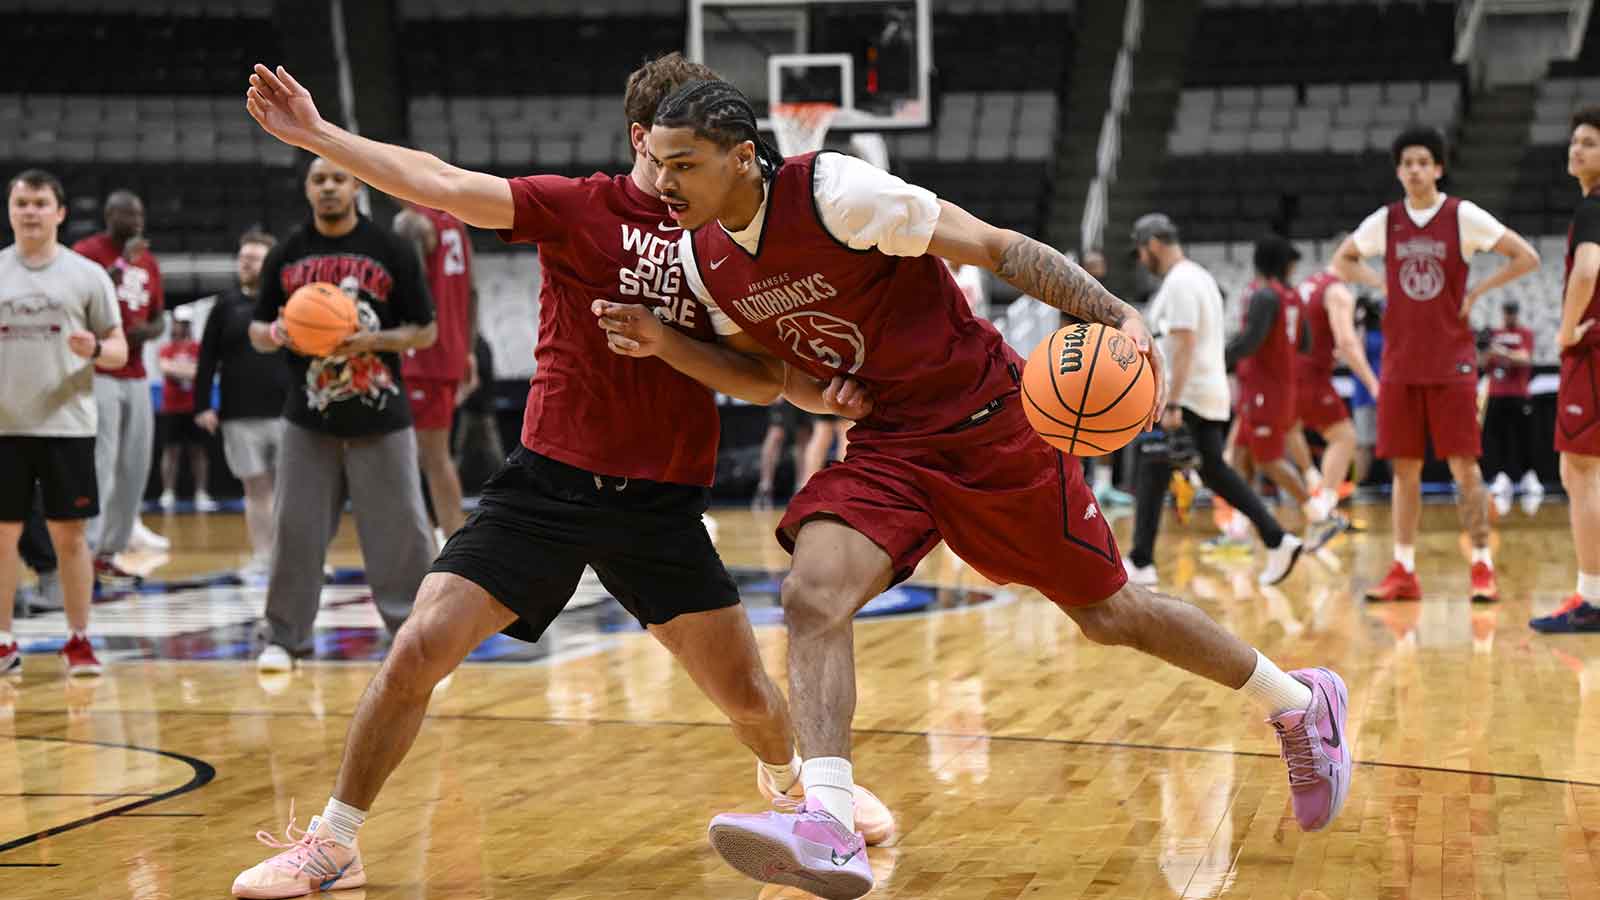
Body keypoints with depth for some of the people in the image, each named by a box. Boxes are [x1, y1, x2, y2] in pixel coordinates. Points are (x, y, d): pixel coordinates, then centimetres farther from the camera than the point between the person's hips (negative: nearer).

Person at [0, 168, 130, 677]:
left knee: (69, 534, 2)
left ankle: (78, 641, 10)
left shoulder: (86, 274, 3)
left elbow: (119, 352, 3)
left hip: (67, 426, -1)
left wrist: (94, 350, -18)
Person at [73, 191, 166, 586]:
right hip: (97, 373, -7)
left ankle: (111, 551, 11)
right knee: (100, 464, -13)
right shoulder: (86, 252, -6)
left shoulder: (149, 261, 15)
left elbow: (159, 318, 22)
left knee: (135, 467, 4)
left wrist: (149, 330, -1)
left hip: (135, 375, 7)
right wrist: (121, 264, -20)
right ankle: (90, 552, -12)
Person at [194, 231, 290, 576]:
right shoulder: (227, 304, 8)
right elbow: (207, 360, 6)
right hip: (240, 415, 2)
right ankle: (261, 557, 13)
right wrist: (202, 405, -1)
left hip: (287, 412, -2)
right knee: (256, 487, 6)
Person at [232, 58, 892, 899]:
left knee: (747, 694, 3)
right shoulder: (580, 207, -5)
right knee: (417, 650, -12)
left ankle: (792, 778, 40)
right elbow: (445, 184, -13)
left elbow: (761, 380, 3)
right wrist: (316, 134, -21)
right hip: (550, 481, -2)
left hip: (662, 504, 2)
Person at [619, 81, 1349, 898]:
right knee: (811, 597, -21)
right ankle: (827, 833, -27)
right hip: (885, 445, 6)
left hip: (986, 423, -5)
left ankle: (1301, 702, 29)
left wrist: (1116, 316, -30)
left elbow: (998, 248, -20)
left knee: (1108, 614, 6)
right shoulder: (702, 258, 0)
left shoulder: (834, 190, -22)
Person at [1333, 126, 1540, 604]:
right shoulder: (1385, 221, 5)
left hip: (1452, 362, -3)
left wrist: (1476, 292, -6)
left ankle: (1482, 567, 3)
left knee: (1464, 465, -4)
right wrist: (1382, 284, 5)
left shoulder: (1464, 216, -4)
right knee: (1404, 468, 5)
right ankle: (1403, 571, 10)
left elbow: (1526, 258, -2)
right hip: (1400, 362, 3)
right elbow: (1342, 259, 20)